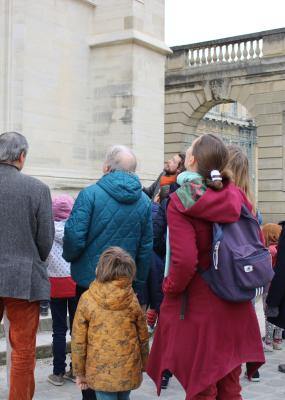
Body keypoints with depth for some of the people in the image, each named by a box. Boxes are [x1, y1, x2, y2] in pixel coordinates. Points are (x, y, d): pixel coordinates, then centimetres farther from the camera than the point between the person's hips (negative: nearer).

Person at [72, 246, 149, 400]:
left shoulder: (87, 299, -9)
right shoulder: (132, 300, -3)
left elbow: (78, 340, -5)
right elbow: (143, 337, 6)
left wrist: (79, 372, 7)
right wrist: (143, 366, 21)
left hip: (101, 372, -3)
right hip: (129, 371, 3)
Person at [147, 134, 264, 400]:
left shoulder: (181, 201, -14)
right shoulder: (236, 196, 1)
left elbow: (185, 261, -22)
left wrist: (169, 289, -4)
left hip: (197, 308, -5)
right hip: (236, 309, 5)